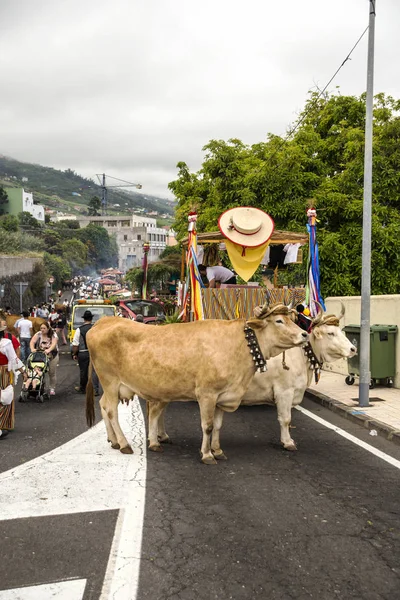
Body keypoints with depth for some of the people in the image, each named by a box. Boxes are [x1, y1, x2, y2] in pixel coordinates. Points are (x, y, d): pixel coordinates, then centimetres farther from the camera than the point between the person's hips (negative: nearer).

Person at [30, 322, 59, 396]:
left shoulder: (53, 335, -7)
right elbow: (32, 341, -14)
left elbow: (54, 344, -23)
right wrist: (32, 348, -35)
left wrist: (48, 350, -43)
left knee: (52, 373, 3)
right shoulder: (38, 334, -2)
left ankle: (52, 389, 16)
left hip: (52, 356, -1)